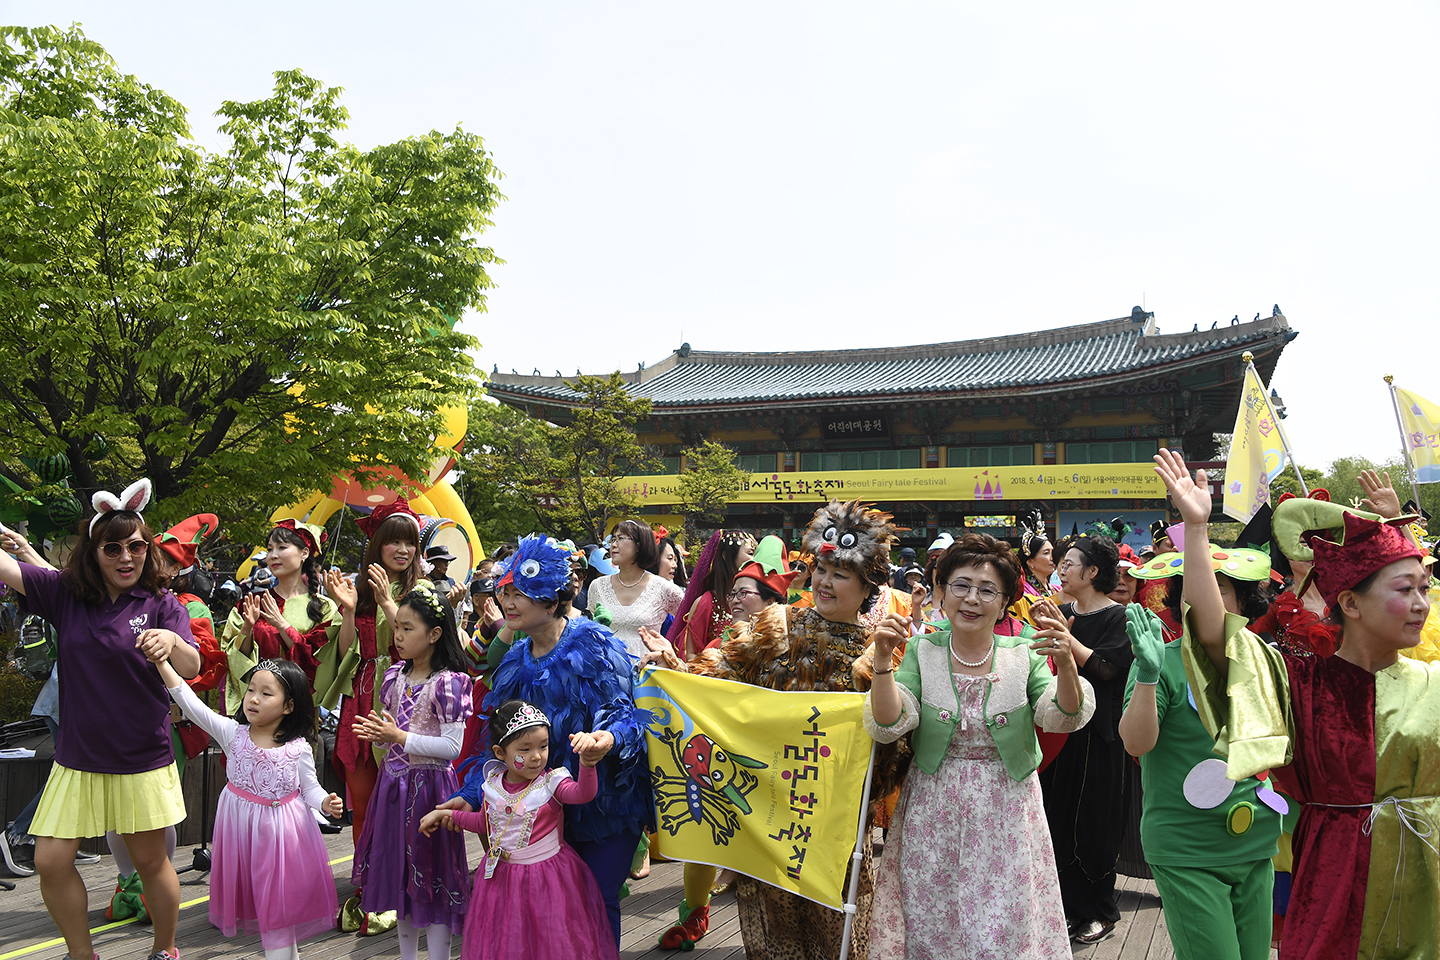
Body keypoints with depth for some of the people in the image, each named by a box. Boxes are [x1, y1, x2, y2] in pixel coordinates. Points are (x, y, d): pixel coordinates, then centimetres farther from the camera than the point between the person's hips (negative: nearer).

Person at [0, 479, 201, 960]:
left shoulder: (161, 604, -6)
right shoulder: (65, 594, 1)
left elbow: (191, 668, -18)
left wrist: (171, 641, -39)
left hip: (143, 758, -2)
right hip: (78, 758, 3)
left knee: (150, 861, 7)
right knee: (50, 863, 2)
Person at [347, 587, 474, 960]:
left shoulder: (449, 682, -16)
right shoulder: (395, 676, 7)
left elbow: (454, 747, -19)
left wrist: (401, 738, -21)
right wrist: (378, 735, -4)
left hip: (428, 787, -7)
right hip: (393, 785, 8)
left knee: (431, 877, 1)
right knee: (399, 877, 17)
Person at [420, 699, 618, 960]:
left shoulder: (551, 782, -16)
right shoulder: (493, 783, -3)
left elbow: (583, 793, -38)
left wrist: (587, 762, -56)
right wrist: (448, 814, 16)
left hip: (546, 876, -4)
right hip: (500, 876, 4)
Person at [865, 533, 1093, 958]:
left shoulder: (1024, 654, -1)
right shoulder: (921, 651, -3)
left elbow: (1063, 720, -14)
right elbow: (887, 727, -11)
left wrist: (1065, 663, -31)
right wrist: (882, 662, -25)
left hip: (1006, 813, 0)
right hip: (933, 814, 0)